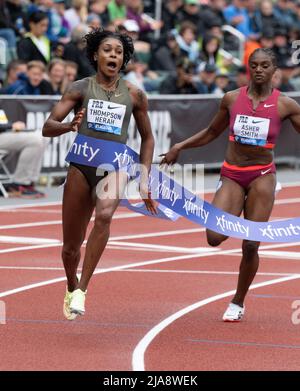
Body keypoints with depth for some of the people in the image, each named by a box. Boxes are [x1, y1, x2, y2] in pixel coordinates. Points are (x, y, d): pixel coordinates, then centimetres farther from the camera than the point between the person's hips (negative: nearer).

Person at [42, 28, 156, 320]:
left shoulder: (134, 95, 4)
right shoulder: (80, 89, 0)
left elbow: (147, 138, 15)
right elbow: (48, 127, -6)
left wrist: (144, 180, 8)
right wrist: (68, 127, -28)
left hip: (115, 166, 0)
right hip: (82, 165, 0)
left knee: (104, 215, -33)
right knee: (71, 246, 6)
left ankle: (81, 290, -28)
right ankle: (71, 288, 39)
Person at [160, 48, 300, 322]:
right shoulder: (232, 99, 2)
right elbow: (212, 133, 17)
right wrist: (179, 147, 12)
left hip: (262, 176, -1)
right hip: (232, 176, 1)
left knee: (251, 246, -3)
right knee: (214, 237, -17)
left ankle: (239, 302, 18)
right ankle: (234, 222, 20)